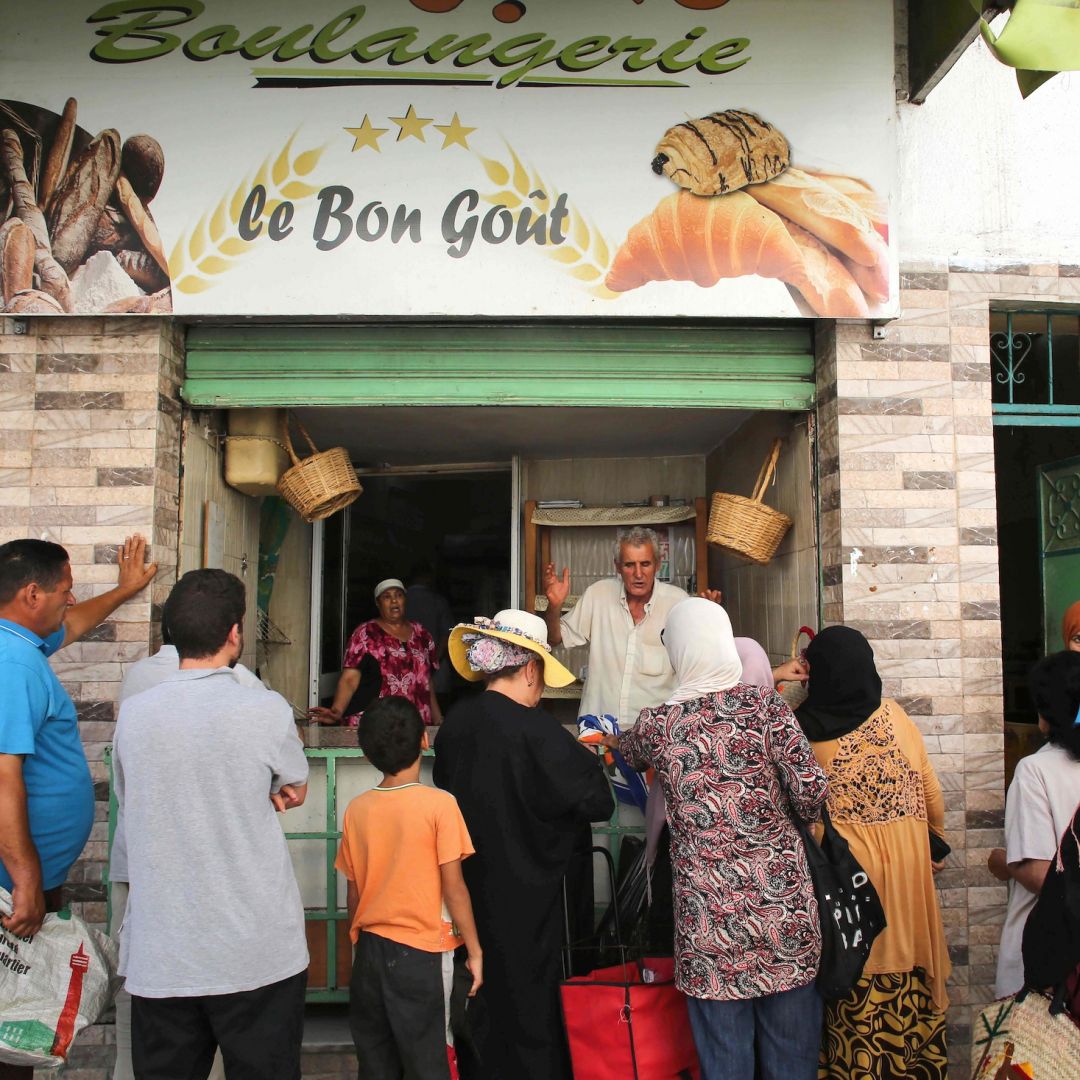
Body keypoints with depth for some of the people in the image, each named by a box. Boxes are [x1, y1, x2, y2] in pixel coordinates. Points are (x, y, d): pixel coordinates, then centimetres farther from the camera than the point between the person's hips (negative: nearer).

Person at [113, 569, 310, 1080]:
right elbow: (295, 792, 4)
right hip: (257, 951, -3)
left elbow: (129, 802, 11)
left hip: (159, 956, 3)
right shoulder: (266, 710, -13)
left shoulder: (133, 713, -4)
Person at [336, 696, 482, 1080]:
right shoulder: (439, 804, -13)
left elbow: (354, 891, 6)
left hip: (370, 948, 4)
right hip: (421, 951, -4)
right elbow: (453, 887, -12)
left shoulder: (356, 810, -1)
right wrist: (474, 950, -3)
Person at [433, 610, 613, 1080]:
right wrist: (588, 759, 2)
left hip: (471, 890, 6)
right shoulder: (534, 729, -22)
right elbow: (595, 801, -17)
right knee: (529, 1009, 10)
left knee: (483, 1009, 20)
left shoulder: (455, 722, -2)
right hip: (524, 898, -6)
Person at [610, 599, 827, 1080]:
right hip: (781, 899, 0)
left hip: (710, 912, 0)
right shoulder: (764, 703, -6)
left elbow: (625, 755, 21)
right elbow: (812, 790, -11)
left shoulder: (655, 724, -2)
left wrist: (613, 741, 45)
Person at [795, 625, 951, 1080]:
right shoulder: (893, 714, -4)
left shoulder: (804, 728, -12)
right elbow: (930, 791, 3)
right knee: (902, 958, 15)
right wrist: (936, 841, 18)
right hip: (904, 862, 3)